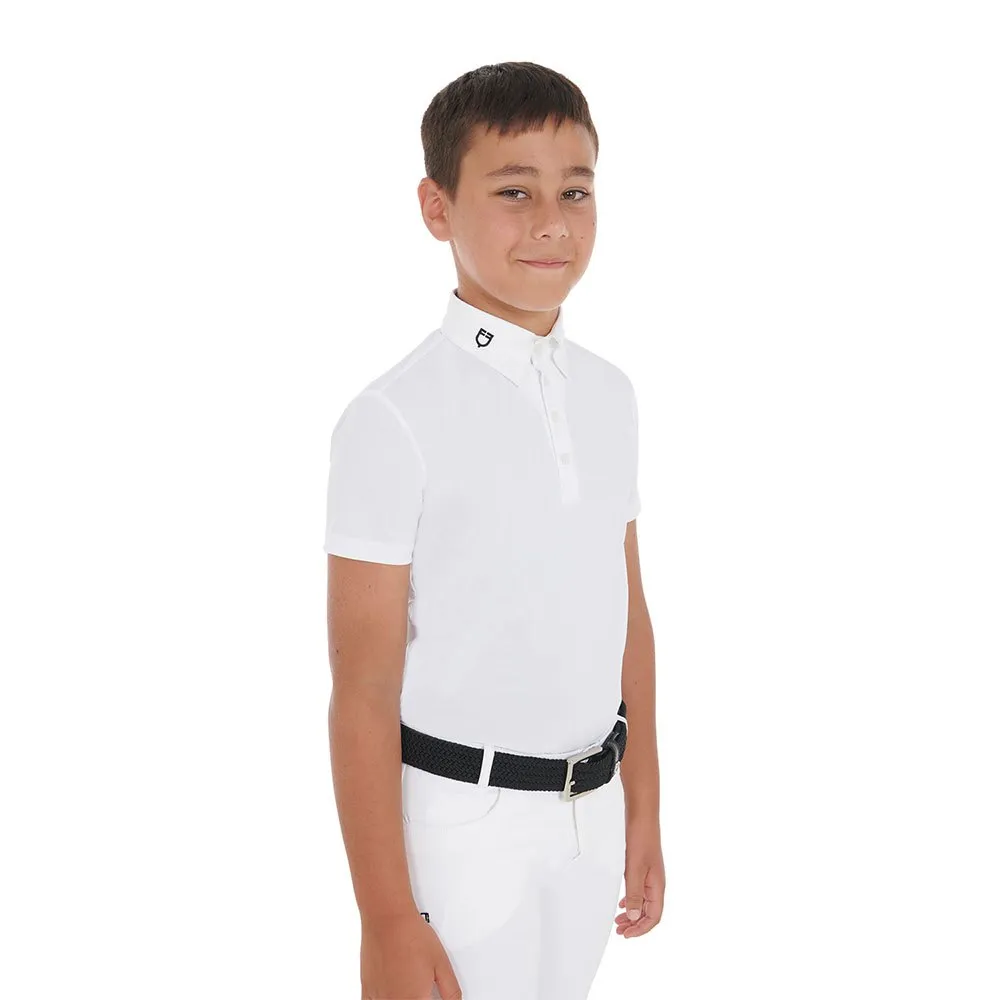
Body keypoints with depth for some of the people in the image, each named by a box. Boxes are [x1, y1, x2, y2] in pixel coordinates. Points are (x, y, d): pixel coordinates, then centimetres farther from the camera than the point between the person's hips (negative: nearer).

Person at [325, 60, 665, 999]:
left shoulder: (610, 394, 3)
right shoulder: (394, 420, -17)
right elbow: (364, 693, -16)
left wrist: (641, 815, 15)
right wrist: (388, 924, -15)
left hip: (591, 812, 6)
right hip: (458, 820, -6)